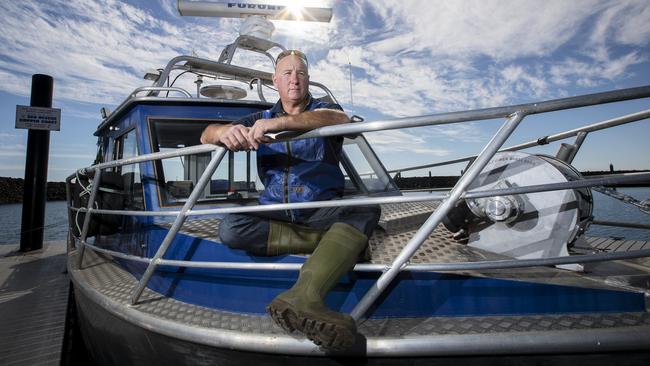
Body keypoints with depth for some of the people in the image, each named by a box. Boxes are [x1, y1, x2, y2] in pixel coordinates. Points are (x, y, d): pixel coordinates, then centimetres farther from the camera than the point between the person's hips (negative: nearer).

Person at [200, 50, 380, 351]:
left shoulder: (323, 109, 8)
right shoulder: (260, 120, 15)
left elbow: (340, 119, -20)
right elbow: (207, 135, 4)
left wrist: (277, 123, -36)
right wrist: (226, 132, -24)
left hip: (323, 210, -2)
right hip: (275, 214, 2)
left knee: (365, 210, -31)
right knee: (230, 229, -25)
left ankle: (302, 297, -51)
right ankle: (337, 243, -20)